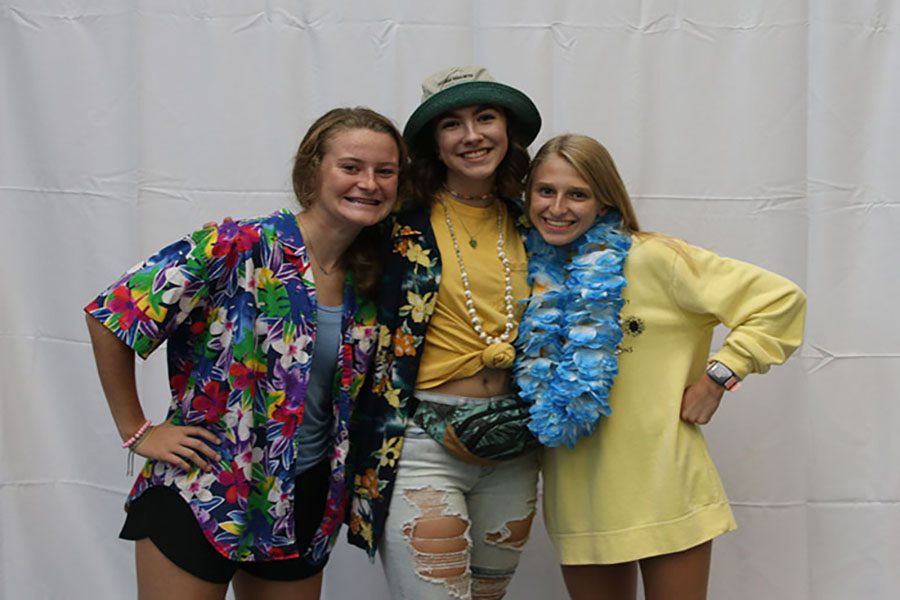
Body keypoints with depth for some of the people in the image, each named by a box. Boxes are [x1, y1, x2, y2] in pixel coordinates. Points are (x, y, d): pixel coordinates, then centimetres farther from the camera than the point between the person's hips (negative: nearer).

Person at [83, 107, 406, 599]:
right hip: (201, 491, -5)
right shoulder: (243, 247, -17)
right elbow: (111, 314, -14)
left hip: (305, 501, 6)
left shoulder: (372, 280, 1)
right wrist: (136, 432, -10)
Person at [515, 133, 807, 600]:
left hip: (664, 489, -4)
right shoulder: (536, 275, 4)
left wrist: (716, 377, -12)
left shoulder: (649, 259, -9)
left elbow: (780, 300, -9)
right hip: (578, 499, 4)